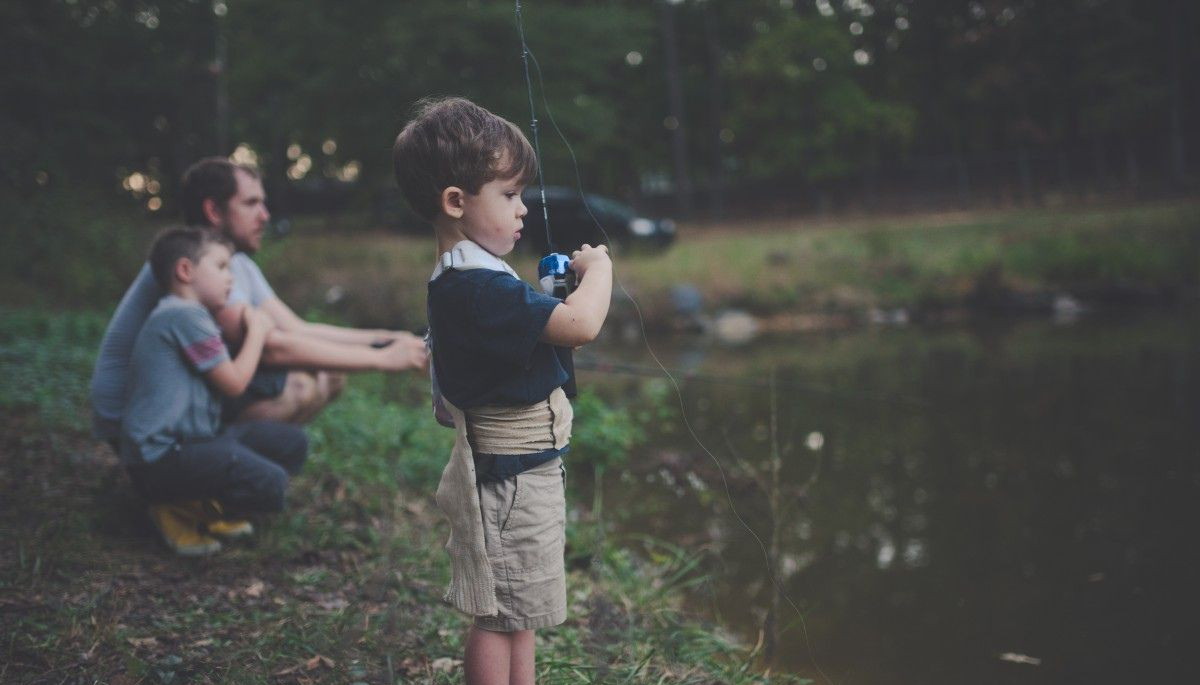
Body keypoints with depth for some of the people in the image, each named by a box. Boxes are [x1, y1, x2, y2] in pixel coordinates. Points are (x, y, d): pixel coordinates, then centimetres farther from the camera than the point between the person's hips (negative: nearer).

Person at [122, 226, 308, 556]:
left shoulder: (187, 315, 20)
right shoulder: (185, 316, -14)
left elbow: (227, 377, 21)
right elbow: (234, 383, -12)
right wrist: (257, 331, 2)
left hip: (193, 440, 11)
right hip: (161, 460, -11)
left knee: (292, 443, 6)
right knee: (269, 484, -27)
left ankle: (207, 506, 7)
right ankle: (179, 510, -5)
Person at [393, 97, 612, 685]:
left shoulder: (463, 281, 9)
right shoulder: (481, 288, -26)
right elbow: (581, 323, -33)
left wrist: (559, 288, 2)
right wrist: (597, 268, -14)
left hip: (522, 468, 10)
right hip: (511, 476, -10)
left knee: (519, 608, 20)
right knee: (500, 614, 1)